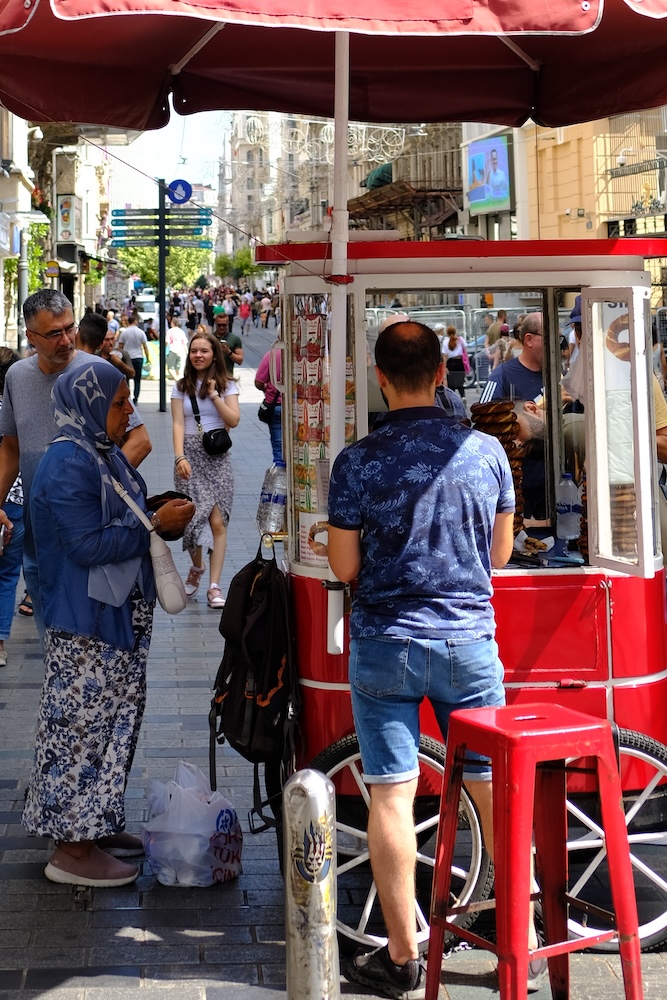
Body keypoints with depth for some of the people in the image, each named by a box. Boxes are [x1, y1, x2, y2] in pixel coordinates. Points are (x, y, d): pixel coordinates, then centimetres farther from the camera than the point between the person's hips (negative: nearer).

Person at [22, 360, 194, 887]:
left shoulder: (107, 455, 11)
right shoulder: (68, 465, -19)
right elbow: (88, 545, -23)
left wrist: (164, 518, 2)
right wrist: (155, 526, -19)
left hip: (118, 617, 10)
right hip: (85, 625, -10)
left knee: (114, 719, 17)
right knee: (82, 724, -3)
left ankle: (97, 823, 29)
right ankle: (72, 848, 6)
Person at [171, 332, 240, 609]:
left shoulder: (227, 385, 7)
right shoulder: (181, 387, 8)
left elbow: (233, 420, -3)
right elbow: (178, 424, -1)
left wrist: (214, 395, -10)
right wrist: (180, 457, -13)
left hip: (217, 456, 0)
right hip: (190, 454, 0)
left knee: (217, 521, -8)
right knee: (192, 516, -6)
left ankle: (214, 585, -8)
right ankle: (197, 567, 23)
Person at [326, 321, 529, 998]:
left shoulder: (357, 463, -9)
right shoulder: (486, 452, -2)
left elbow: (344, 567, -3)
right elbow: (501, 552, 9)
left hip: (385, 642, -2)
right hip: (470, 638, 2)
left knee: (392, 796, 3)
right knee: (494, 788, 13)